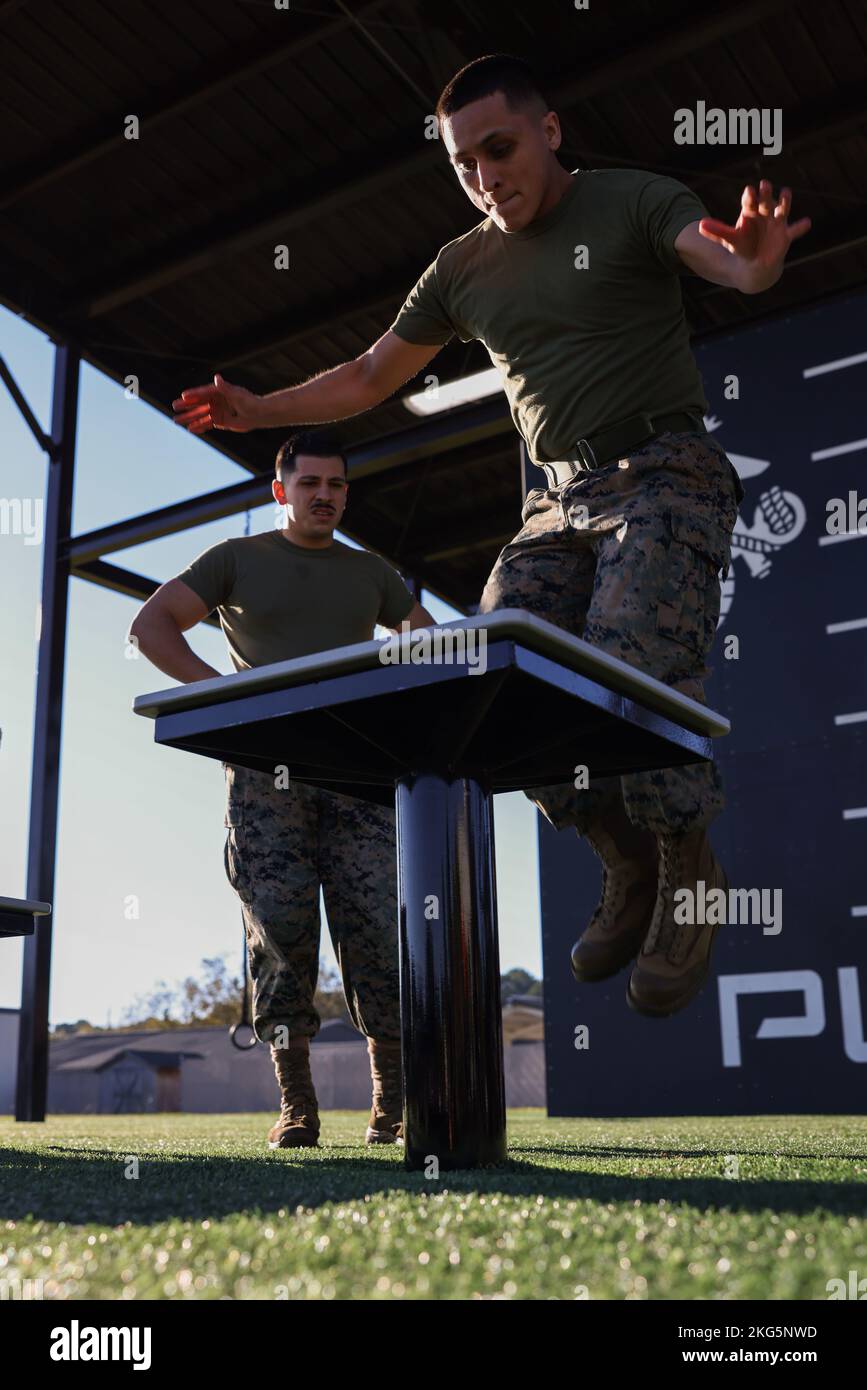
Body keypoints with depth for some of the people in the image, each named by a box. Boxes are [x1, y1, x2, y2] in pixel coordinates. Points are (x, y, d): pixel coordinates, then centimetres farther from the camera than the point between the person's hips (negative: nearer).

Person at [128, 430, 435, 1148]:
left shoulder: (370, 572, 23)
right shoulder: (237, 559, 15)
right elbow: (151, 624, 7)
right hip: (266, 768, -2)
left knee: (378, 928, -7)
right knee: (282, 926, -9)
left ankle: (392, 1106, 3)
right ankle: (296, 1104, 0)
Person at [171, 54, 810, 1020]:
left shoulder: (633, 203, 0)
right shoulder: (462, 269, 14)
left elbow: (735, 265, -17)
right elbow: (370, 377, 20)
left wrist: (757, 257, -42)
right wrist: (260, 411, 10)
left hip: (668, 476, -5)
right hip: (561, 503, 5)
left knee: (633, 676, -27)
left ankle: (689, 878, -1)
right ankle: (628, 866, 5)